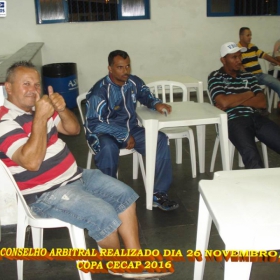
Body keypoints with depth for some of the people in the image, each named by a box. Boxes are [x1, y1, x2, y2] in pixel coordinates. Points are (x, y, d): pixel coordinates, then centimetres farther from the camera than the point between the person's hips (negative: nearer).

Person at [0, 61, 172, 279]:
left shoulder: (38, 106, 7)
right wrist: (40, 118, -32)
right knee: (104, 216, -24)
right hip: (47, 194, -9)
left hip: (75, 175, 9)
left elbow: (74, 129, 11)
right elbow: (32, 162, -31)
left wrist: (61, 109, -10)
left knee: (125, 195, 2)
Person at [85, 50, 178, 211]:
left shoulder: (135, 82, -3)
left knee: (161, 140, -17)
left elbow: (146, 96, 17)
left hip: (131, 130, 5)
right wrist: (124, 135, -25)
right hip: (105, 133, -5)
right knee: (108, 148, -39)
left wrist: (156, 104, -8)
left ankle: (159, 193, -12)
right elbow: (93, 124, -23)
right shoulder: (99, 91, -20)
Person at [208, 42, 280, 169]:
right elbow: (224, 102, -9)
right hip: (233, 121, -5)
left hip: (256, 118, 5)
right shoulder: (215, 77, 8)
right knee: (252, 156, -32)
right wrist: (248, 94, 5)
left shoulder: (249, 76, 21)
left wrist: (233, 101, -3)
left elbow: (262, 103, 9)